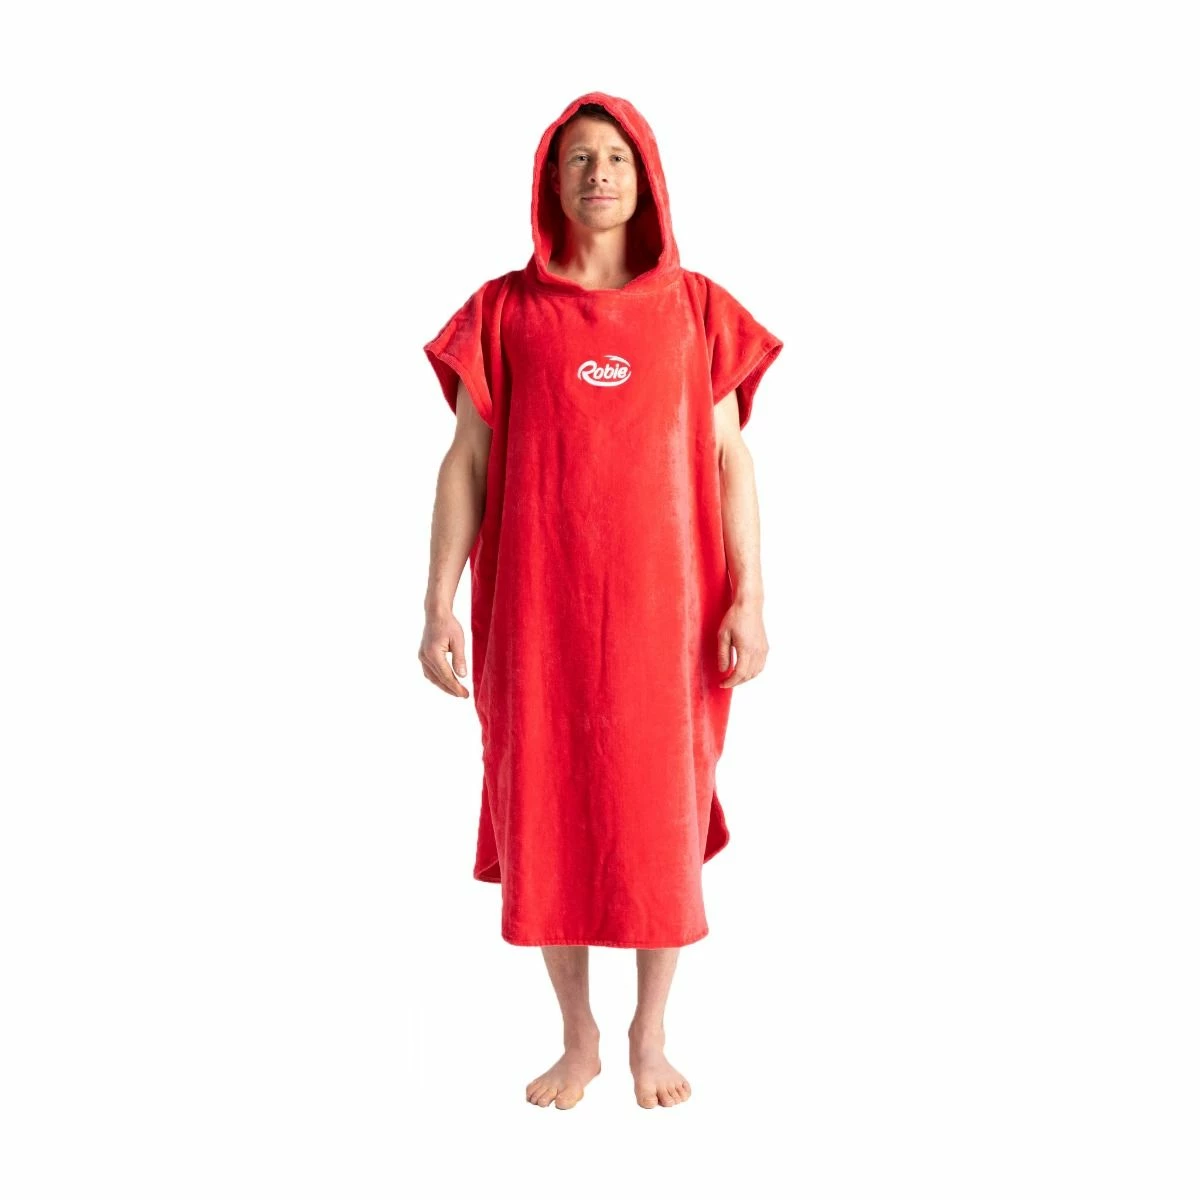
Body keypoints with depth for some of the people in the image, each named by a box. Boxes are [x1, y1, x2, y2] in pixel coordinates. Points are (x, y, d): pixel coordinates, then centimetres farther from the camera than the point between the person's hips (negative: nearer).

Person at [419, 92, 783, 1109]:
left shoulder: (697, 309, 6)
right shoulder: (503, 310, 5)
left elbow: (732, 459, 4)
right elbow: (466, 461, 3)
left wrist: (748, 597, -4)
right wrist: (438, 604, -5)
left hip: (662, 605, 0)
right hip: (538, 605, 0)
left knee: (660, 816, 6)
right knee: (549, 813, 6)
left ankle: (651, 1034, 24)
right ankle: (578, 1038, 24)